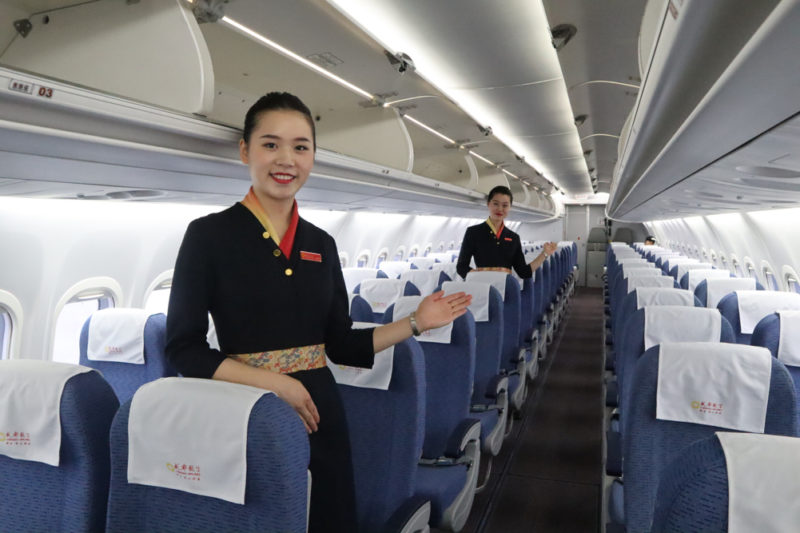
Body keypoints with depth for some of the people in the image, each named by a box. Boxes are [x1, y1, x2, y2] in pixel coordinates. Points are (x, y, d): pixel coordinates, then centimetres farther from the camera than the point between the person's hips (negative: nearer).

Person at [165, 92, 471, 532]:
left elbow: (340, 345, 8)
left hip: (319, 413, 5)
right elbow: (183, 348, -9)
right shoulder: (208, 234, -8)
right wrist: (273, 382, -19)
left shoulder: (322, 244, 5)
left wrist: (415, 323, 1)